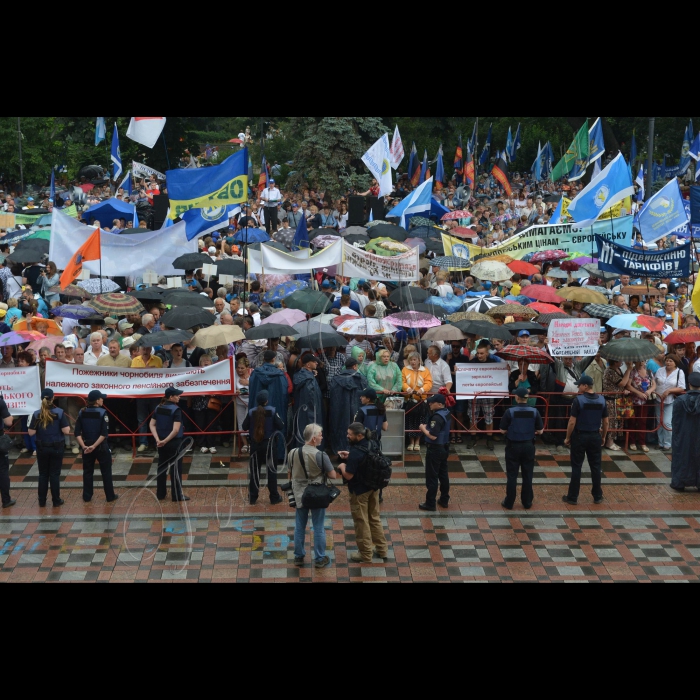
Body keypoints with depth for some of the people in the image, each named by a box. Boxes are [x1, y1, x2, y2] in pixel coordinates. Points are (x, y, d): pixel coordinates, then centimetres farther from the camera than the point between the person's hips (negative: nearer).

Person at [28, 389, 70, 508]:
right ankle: (56, 501, 11)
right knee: (55, 474, 7)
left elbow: (31, 433, -6)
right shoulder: (59, 412, -11)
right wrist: (68, 426, 7)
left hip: (42, 448, 1)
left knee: (43, 474, 12)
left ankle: (42, 501, 16)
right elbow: (66, 431, -13)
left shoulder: (37, 414, -7)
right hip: (56, 448, -1)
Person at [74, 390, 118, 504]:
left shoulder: (82, 413, -1)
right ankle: (110, 496, 15)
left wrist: (84, 446, -11)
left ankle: (87, 497, 19)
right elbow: (104, 433, -21)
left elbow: (77, 433, -6)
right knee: (106, 472, 9)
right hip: (101, 447, -3)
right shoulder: (103, 412, -13)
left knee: (88, 472, 15)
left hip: (87, 446, 3)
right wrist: (94, 446, -19)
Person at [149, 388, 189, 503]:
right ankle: (177, 496, 9)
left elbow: (152, 425, 0)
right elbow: (176, 430, -26)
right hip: (174, 443, -6)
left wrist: (158, 439, -8)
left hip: (161, 443, 6)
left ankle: (161, 494, 23)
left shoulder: (158, 408, 2)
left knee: (162, 468, 16)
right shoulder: (176, 410, -17)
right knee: (175, 469, 3)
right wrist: (165, 441, -18)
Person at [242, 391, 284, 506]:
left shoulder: (251, 412, -8)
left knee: (254, 471, 10)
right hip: (268, 444, -1)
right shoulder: (272, 411, -11)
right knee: (272, 471, 9)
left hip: (255, 445, 1)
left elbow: (245, 427, -1)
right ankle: (274, 498, 13)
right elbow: (280, 426, -11)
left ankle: (253, 498, 13)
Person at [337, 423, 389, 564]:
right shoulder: (372, 445, -2)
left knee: (362, 522, 7)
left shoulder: (355, 453, -28)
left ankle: (366, 555, 18)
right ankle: (382, 549, 31)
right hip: (373, 487, 8)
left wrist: (342, 466, -5)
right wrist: (350, 457, 9)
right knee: (375, 518, 21)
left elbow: (348, 476, -24)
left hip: (359, 491, -8)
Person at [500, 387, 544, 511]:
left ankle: (509, 503, 13)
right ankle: (527, 502, 20)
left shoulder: (510, 412, -15)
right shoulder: (534, 412, -8)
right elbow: (540, 431, -2)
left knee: (512, 476, 8)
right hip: (528, 446, 2)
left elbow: (503, 430, -9)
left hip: (513, 446, -2)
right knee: (527, 475, 13)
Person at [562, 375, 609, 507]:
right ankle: (598, 497, 17)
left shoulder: (578, 400, -15)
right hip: (595, 436, 4)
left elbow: (572, 422, -15)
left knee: (576, 467, 3)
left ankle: (573, 497, 8)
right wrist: (604, 437, 17)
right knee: (596, 467, 11)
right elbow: (606, 422, 4)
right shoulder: (602, 400, -1)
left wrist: (568, 437, -3)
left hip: (579, 436, -4)